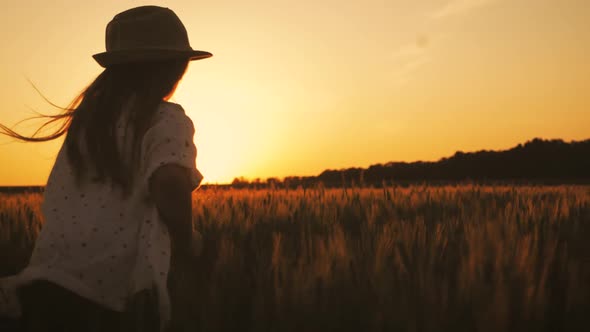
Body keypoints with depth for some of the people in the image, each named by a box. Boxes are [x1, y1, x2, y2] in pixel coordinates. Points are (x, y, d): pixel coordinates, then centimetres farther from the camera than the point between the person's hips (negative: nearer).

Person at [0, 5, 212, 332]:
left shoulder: (88, 114, 16)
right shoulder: (166, 120, -3)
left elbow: (56, 203, 17)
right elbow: (170, 185, -23)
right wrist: (185, 242, -5)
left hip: (49, 282, 6)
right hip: (115, 294, -5)